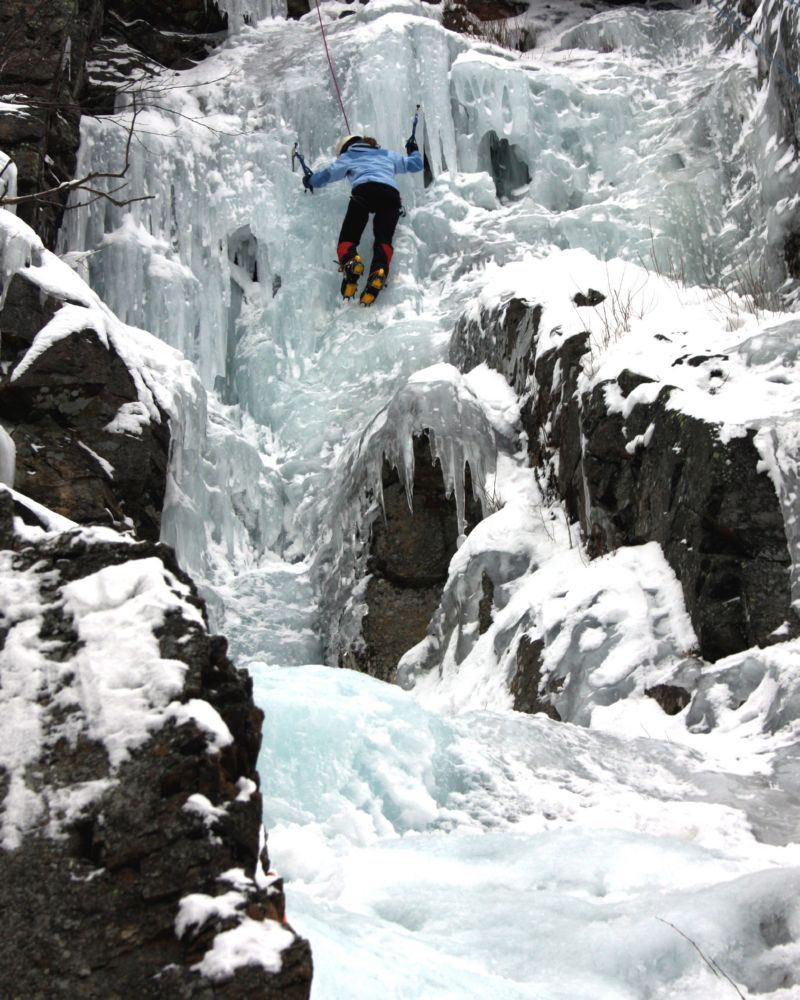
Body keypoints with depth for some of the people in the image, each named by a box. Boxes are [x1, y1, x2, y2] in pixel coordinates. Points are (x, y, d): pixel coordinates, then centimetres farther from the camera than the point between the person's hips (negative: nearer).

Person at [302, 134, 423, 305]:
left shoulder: (348, 156, 29)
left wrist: (310, 180, 49)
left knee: (348, 239, -2)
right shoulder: (387, 155, 37)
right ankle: (379, 271, -40)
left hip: (364, 190, -2)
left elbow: (327, 175, 29)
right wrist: (413, 151, 63)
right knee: (383, 240, -10)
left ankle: (350, 262, -35)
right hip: (391, 193, 2)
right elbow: (415, 165, 41)